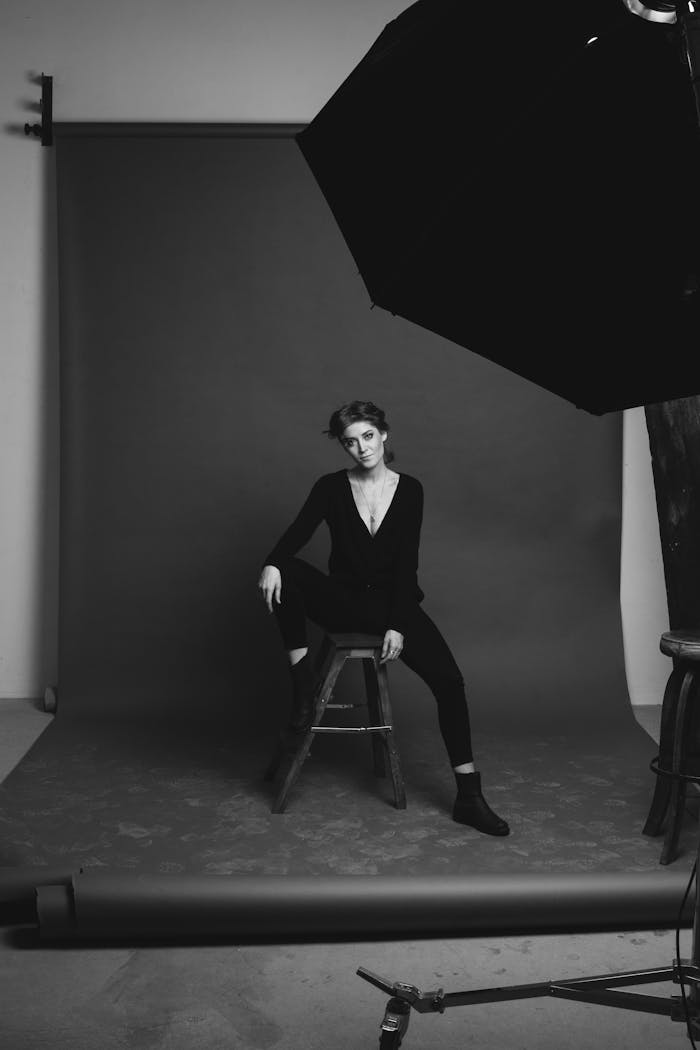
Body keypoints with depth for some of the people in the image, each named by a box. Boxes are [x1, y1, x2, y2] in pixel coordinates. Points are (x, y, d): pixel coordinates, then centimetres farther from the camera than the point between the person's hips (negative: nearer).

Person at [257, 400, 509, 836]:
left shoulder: (409, 489, -2)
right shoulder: (331, 487, -1)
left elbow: (406, 562, -8)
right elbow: (297, 534, -14)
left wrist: (397, 625, -17)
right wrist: (272, 563, -37)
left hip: (394, 600, 0)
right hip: (344, 600, 0)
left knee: (449, 679, -20)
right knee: (287, 574, -29)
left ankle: (469, 797, -12)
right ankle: (303, 686, -23)